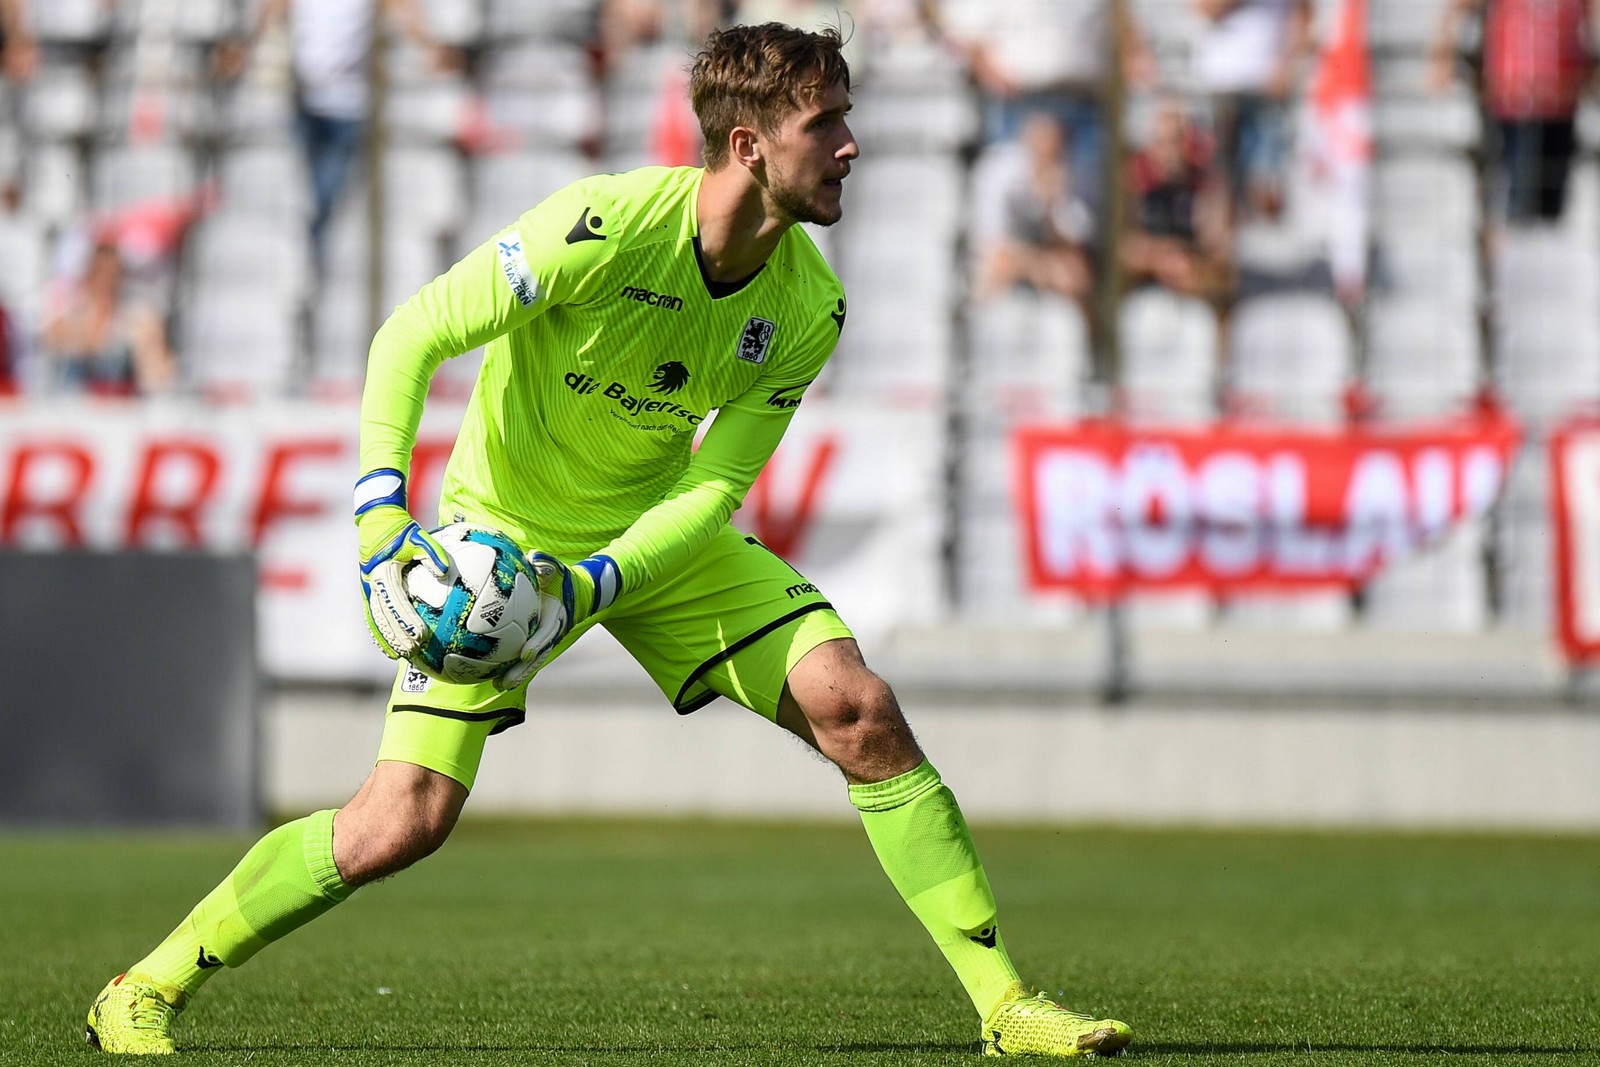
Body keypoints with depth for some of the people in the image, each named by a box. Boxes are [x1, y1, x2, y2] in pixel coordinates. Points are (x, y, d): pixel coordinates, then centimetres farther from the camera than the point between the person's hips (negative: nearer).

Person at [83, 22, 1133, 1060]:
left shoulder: (809, 307, -11)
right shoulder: (604, 229, -28)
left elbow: (715, 488, -9)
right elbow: (411, 337, -21)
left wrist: (589, 586, -24)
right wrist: (382, 522, -29)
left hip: (661, 533, 5)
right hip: (503, 529, -5)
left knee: (862, 714, -12)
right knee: (405, 822, -16)